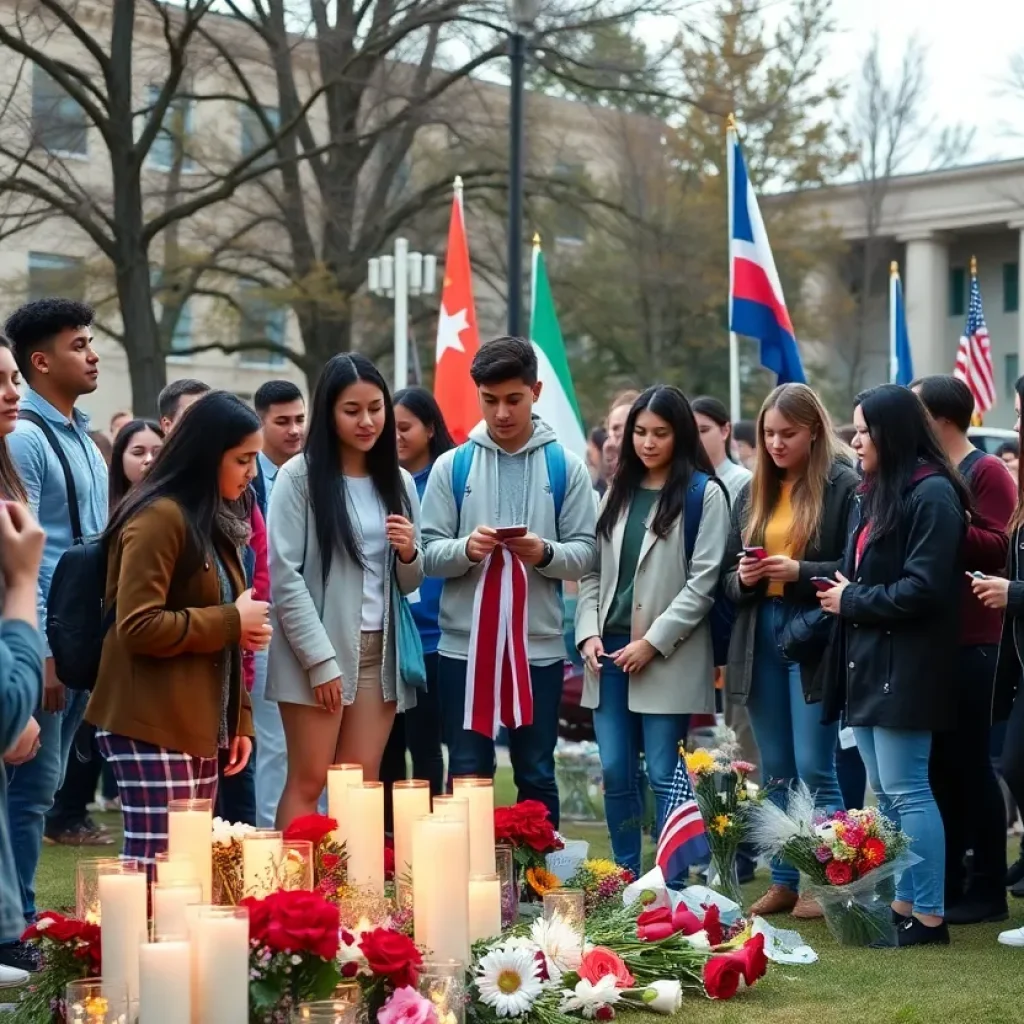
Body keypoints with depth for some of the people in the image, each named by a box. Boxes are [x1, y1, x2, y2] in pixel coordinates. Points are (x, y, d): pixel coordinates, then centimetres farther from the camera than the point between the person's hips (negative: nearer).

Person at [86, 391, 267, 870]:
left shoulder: (212, 522, 16)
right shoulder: (160, 517, -13)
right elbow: (138, 627, -21)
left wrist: (238, 718, 15)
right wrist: (231, 622, -14)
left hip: (198, 725, 9)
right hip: (152, 727, -9)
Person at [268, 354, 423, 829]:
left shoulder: (399, 482, 13)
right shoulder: (299, 476, -4)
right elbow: (284, 576, -10)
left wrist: (409, 554, -6)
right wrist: (321, 660, -15)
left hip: (379, 650, 5)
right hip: (317, 652, -5)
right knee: (309, 780, -3)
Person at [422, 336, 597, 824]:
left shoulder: (565, 466, 3)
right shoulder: (452, 466, 4)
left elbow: (584, 553, 0)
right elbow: (429, 551, 0)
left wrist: (545, 553, -20)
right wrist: (465, 550, -20)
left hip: (539, 645, 0)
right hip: (464, 644, 0)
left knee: (536, 775, 9)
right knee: (467, 775, 7)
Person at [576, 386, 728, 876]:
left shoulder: (704, 493, -3)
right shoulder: (617, 492, 15)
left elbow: (703, 581, -9)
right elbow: (593, 572, 15)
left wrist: (653, 641, -13)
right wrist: (589, 633, 0)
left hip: (666, 656, -5)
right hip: (609, 651, 5)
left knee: (665, 777, -3)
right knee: (615, 774, 7)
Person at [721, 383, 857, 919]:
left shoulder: (844, 486, -5)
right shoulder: (752, 493, 14)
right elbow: (727, 577, 17)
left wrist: (800, 571, -20)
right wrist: (743, 578, -5)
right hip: (761, 637, 6)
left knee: (814, 771, -5)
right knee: (776, 772, 11)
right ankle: (784, 881, 18)